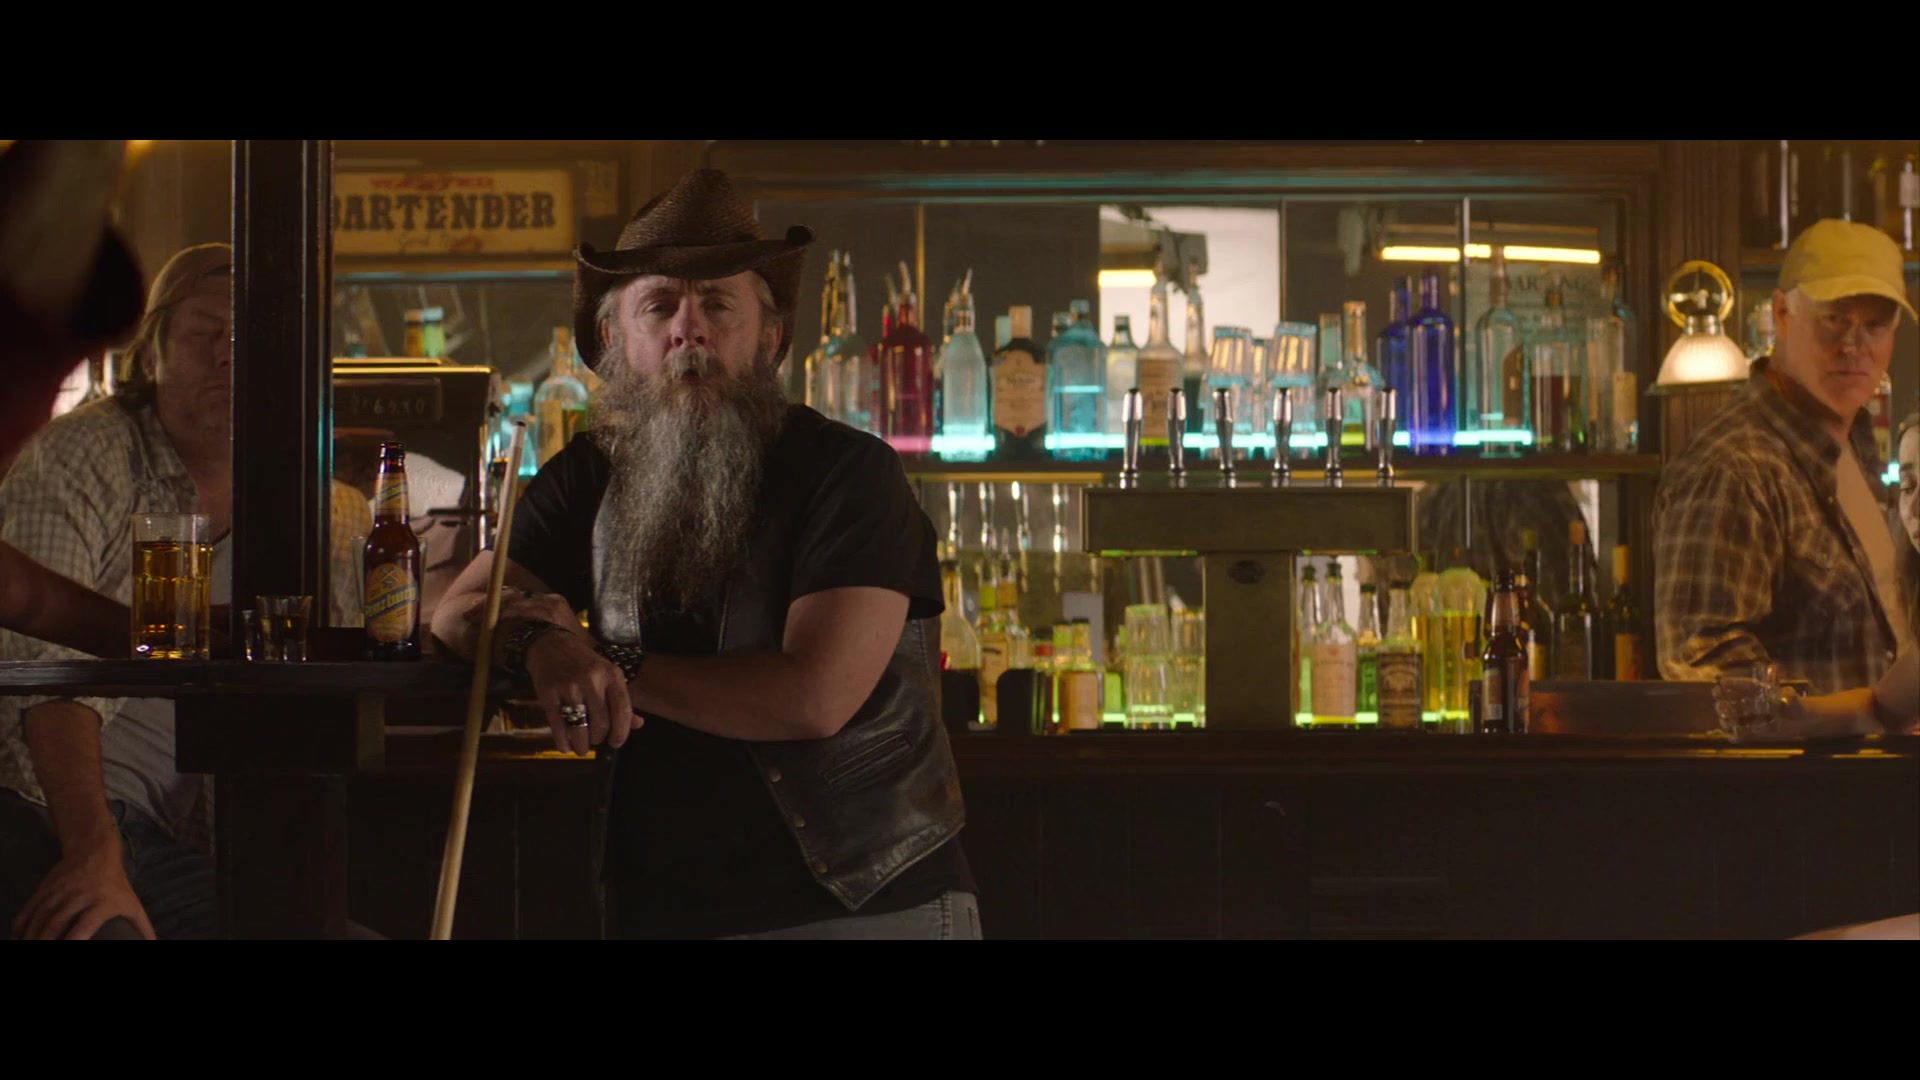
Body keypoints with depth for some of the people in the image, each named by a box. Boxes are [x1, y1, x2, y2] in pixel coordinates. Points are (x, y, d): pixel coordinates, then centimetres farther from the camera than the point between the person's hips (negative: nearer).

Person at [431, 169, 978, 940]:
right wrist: (542, 641, -19)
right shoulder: (591, 479, 9)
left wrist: (616, 665, -12)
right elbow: (456, 615, 4)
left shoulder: (848, 472, -9)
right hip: (662, 911, 4)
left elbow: (814, 696, -19)